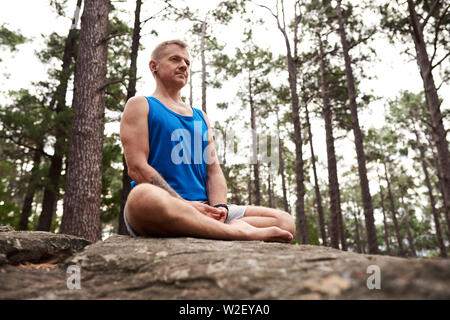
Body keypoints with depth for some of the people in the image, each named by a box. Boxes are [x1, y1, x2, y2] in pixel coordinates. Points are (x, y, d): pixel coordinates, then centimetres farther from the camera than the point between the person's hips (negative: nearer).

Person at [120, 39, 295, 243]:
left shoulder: (200, 117, 26)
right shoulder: (140, 106, 10)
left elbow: (213, 169, 17)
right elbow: (136, 167, -5)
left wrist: (220, 207, -6)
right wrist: (186, 205, -15)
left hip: (204, 208, 5)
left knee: (285, 221, -9)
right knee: (144, 196, -43)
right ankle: (236, 232, -29)